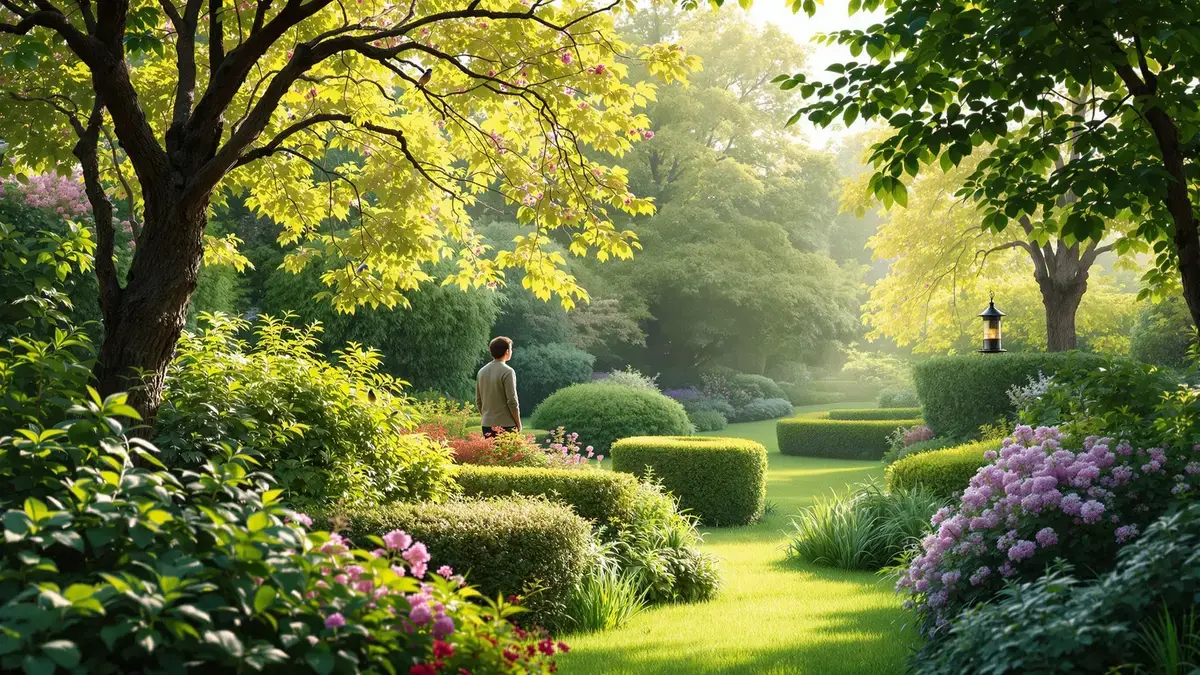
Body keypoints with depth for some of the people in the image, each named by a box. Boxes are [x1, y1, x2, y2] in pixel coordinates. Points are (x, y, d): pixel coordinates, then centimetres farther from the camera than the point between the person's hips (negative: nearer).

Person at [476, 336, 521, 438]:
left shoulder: (482, 372, 9)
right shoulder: (507, 372, -11)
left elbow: (478, 401, 14)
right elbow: (512, 401, -13)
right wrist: (518, 423, -3)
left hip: (487, 425, 6)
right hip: (505, 425, -6)